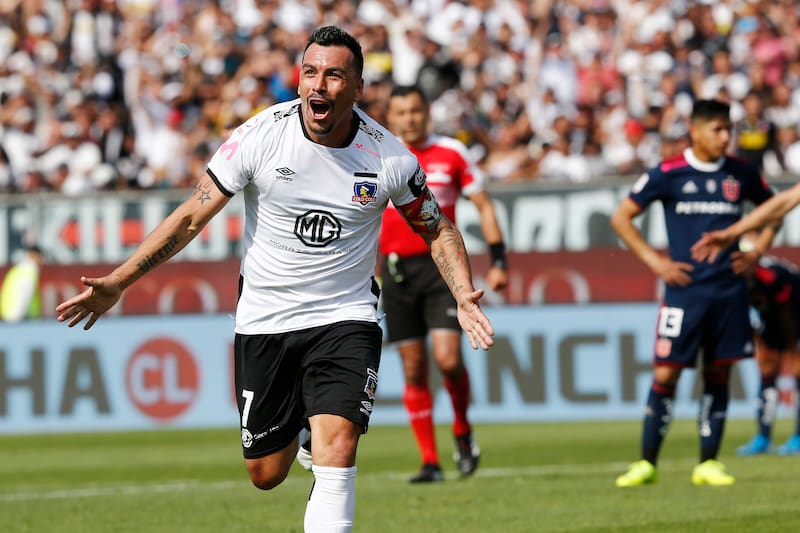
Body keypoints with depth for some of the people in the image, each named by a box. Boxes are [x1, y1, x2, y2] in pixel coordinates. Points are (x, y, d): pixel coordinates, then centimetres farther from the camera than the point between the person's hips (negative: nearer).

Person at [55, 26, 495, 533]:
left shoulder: (390, 157, -9)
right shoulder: (260, 135, -12)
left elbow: (438, 229, 7)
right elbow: (191, 217, -5)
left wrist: (464, 296, -10)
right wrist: (116, 283, -10)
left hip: (345, 319, -1)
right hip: (264, 319, 1)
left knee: (337, 450, -23)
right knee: (266, 474, 10)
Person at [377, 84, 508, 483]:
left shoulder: (451, 153, 1)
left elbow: (483, 205, 6)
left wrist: (498, 260, 0)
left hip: (442, 266, -2)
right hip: (397, 268, 2)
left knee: (448, 359, -15)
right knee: (413, 369, 1)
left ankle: (462, 431, 12)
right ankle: (429, 461, 7)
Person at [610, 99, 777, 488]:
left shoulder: (740, 174, 6)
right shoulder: (668, 174, -3)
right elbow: (621, 218, 3)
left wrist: (756, 252, 9)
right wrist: (655, 261, -4)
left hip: (729, 291, 3)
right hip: (685, 290, -3)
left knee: (718, 375, 5)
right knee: (665, 373, -5)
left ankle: (708, 463, 11)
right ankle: (647, 463, 1)